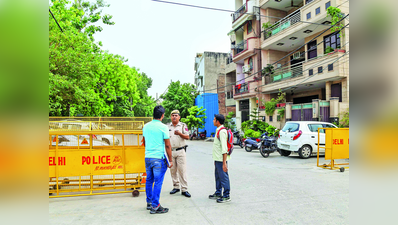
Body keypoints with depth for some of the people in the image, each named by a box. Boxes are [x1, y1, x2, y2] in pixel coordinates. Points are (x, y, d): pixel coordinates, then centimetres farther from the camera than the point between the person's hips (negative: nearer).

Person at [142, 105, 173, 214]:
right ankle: (155, 207, 6)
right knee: (158, 182, 1)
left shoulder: (146, 126, 7)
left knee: (149, 180, 17)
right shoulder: (163, 127, -11)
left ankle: (149, 202, 29)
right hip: (159, 158, -6)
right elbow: (167, 145, -10)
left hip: (147, 157, 6)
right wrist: (170, 160, -3)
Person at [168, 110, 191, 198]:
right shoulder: (167, 126, 11)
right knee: (173, 170, 8)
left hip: (180, 151, -3)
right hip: (170, 151, 3)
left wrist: (180, 133, -22)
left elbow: (187, 137, -5)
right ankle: (176, 187, 21)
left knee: (182, 170, -4)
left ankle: (184, 189, 0)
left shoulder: (183, 125, 4)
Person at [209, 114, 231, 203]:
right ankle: (218, 193, 34)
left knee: (223, 177, 0)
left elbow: (224, 148, -22)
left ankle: (226, 196, 12)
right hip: (217, 159, 10)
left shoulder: (222, 131, -18)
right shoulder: (218, 130, 14)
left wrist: (224, 163, -24)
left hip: (221, 160, -10)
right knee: (218, 176, 20)